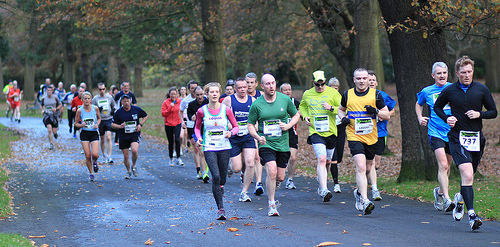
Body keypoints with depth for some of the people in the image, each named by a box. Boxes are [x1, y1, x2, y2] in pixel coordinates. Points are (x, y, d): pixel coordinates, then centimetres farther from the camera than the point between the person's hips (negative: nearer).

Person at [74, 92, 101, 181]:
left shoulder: (95, 108, -3)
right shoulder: (80, 110, -6)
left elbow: (99, 118, 14)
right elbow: (76, 123, 3)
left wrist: (97, 124, -6)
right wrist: (81, 125, -18)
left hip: (94, 133, 0)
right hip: (84, 134, 0)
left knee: (95, 154, -15)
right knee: (88, 156, -4)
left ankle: (94, 162, 23)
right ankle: (91, 173, 16)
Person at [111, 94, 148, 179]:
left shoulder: (137, 109, -4)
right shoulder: (118, 112, -4)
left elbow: (145, 116, 13)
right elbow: (113, 124, 2)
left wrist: (140, 125, -3)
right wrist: (120, 126, -18)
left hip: (135, 135, -1)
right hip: (123, 136, 1)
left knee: (134, 150, -25)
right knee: (126, 156, 5)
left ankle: (134, 166, 3)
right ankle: (129, 171, 29)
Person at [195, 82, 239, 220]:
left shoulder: (226, 110, -2)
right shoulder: (202, 111, -2)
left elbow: (236, 127, 6)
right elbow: (197, 127, 13)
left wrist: (231, 133, -15)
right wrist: (199, 138, -5)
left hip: (224, 147, 1)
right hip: (209, 148, -1)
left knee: (222, 178, 8)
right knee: (216, 176, -16)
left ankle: (219, 186, 47)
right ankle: (220, 209, -11)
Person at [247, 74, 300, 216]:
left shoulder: (285, 99, 0)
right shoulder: (256, 104, -5)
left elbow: (296, 115, 13)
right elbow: (250, 125, 2)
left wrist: (288, 125, -6)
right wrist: (258, 137, -16)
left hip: (283, 144, 3)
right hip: (266, 144, -3)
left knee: (280, 177, 6)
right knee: (272, 171, -22)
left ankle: (271, 192, 42)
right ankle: (271, 205, -11)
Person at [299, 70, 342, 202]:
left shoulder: (333, 93, -2)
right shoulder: (307, 94, 5)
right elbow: (302, 106, 26)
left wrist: (331, 108, -19)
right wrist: (305, 116, 7)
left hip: (330, 132, 1)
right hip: (315, 132, -1)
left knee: (327, 161, 14)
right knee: (321, 159, -20)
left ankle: (321, 182, 42)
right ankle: (324, 190, -27)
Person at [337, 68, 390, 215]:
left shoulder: (375, 94, 2)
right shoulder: (347, 95, 3)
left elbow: (387, 116, 4)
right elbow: (341, 109, 23)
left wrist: (376, 111, -15)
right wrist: (343, 118, 0)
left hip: (371, 137, 2)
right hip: (354, 137, -2)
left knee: (367, 168, 13)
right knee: (361, 167, -19)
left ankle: (359, 192, 40)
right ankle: (365, 200, -23)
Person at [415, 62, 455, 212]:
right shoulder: (426, 92, 4)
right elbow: (419, 104, 25)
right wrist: (420, 118, 9)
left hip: (453, 132, 2)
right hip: (436, 133, -2)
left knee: (447, 167, 13)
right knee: (443, 165, -17)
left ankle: (440, 192, 38)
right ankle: (447, 200, -20)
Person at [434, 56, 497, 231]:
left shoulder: (482, 90, 3)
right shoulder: (449, 91, 1)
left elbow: (493, 112, 9)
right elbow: (437, 107, 18)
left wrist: (479, 114, -10)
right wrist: (447, 118, -1)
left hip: (476, 138, 3)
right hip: (457, 138, -3)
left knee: (469, 175, 13)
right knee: (467, 175, -19)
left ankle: (460, 198, 44)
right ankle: (471, 214, -21)